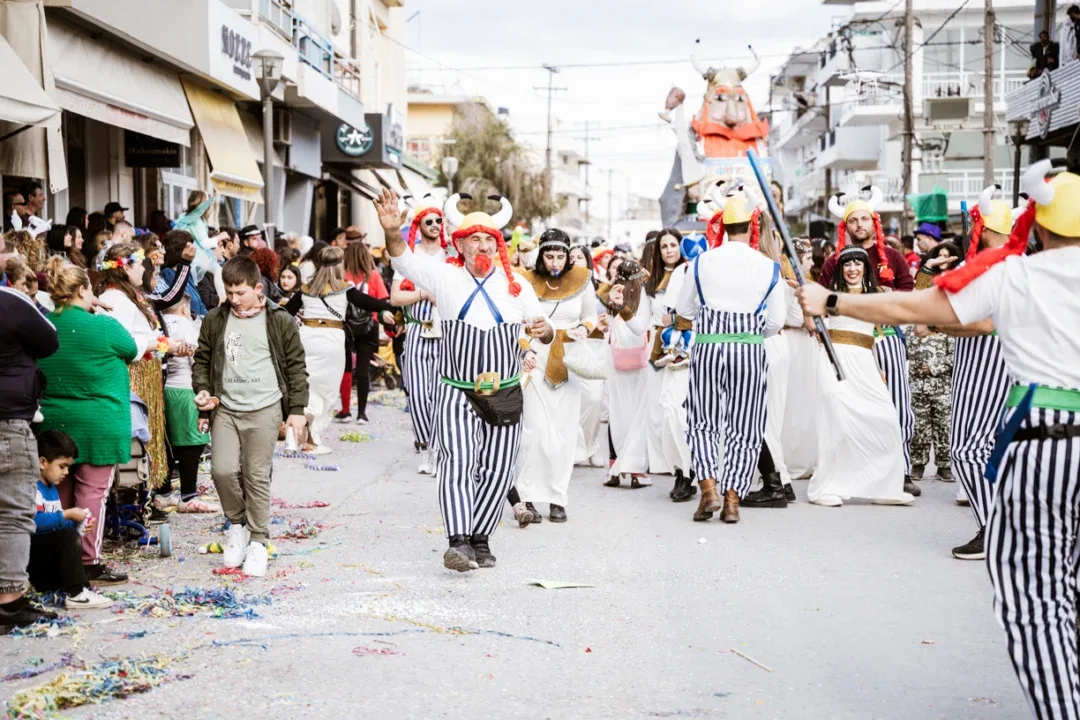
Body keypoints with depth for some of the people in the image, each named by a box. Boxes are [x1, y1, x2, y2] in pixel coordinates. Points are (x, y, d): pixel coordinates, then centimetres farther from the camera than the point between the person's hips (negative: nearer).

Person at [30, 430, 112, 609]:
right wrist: (67, 514, -24)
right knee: (69, 537, -31)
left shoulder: (52, 489, 14)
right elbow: (36, 521, -33)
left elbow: (57, 525, 15)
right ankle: (76, 594, -30)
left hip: (48, 550, 11)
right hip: (28, 548, -11)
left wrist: (78, 526, -3)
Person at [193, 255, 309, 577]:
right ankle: (237, 524, 19)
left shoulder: (280, 321, -1)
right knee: (222, 470, -8)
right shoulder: (214, 320, 6)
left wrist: (296, 410, 1)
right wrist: (202, 391, -1)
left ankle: (257, 541, 14)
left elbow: (296, 366, 3)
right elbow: (202, 361, 15)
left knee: (257, 476, -1)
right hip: (225, 409, 3)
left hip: (264, 410, -2)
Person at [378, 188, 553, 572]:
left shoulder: (516, 285, 4)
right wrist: (393, 233, -36)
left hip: (505, 394, 3)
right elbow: (404, 259, -14)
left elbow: (542, 327, 12)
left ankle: (480, 539, 21)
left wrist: (545, 331, -13)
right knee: (457, 462, -18)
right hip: (457, 392, -3)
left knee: (496, 471, 7)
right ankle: (459, 542, -22)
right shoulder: (446, 277, 0)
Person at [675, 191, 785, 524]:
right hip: (750, 348, 0)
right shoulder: (769, 267, 0)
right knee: (744, 429, 7)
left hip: (707, 346, 1)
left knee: (703, 423, 11)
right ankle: (732, 499, 2)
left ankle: (709, 488, -6)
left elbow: (683, 315, 12)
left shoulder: (702, 262, 3)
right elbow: (775, 323, 2)